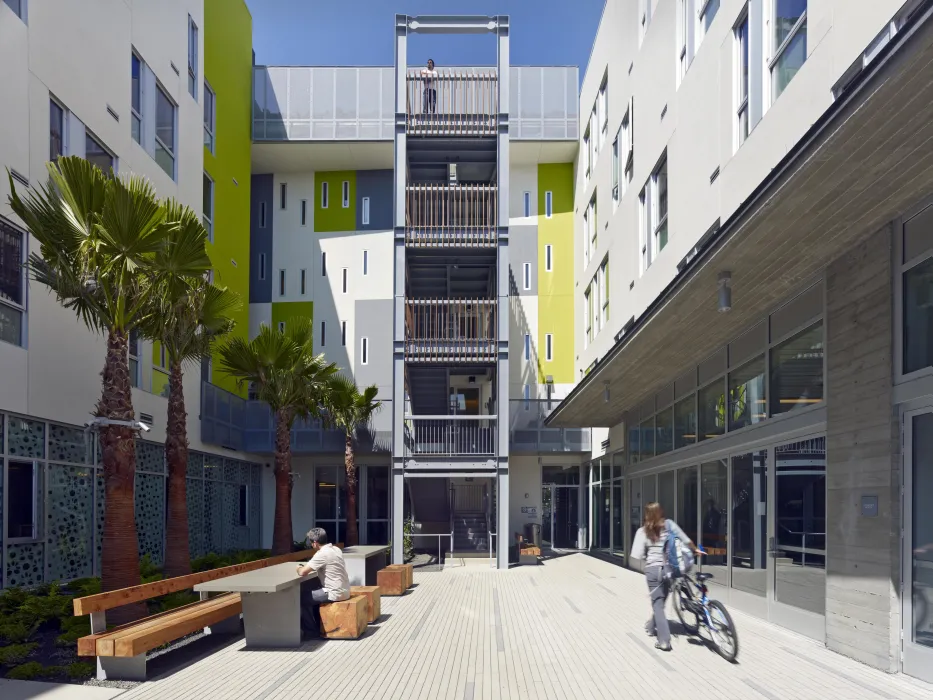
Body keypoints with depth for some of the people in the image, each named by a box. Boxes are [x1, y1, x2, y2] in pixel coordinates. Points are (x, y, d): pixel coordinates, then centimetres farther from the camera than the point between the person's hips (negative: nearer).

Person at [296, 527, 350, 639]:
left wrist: (299, 568, 4)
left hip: (335, 593, -9)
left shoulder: (322, 554, -18)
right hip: (342, 590, 9)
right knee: (313, 592, 27)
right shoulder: (335, 549, 9)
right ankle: (318, 625, 31)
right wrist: (305, 567, 14)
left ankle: (312, 631, 12)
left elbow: (302, 572, -18)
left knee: (303, 598, 3)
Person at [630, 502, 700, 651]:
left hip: (652, 569, -2)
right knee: (661, 601, 21)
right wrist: (695, 550, 19)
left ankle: (664, 640, -6)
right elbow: (685, 540, 1)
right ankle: (651, 627, 40)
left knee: (657, 603, 2)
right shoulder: (669, 524, 0)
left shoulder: (643, 531, -3)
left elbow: (638, 555, -7)